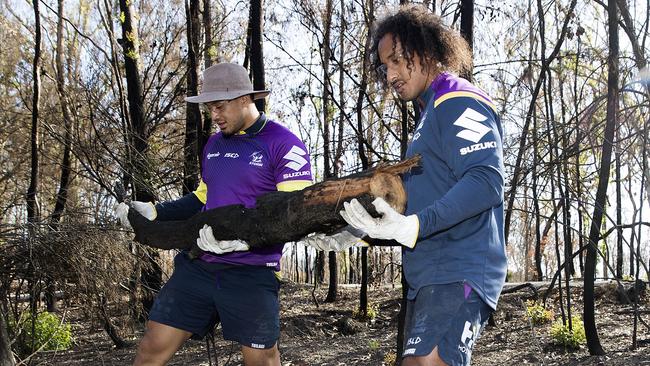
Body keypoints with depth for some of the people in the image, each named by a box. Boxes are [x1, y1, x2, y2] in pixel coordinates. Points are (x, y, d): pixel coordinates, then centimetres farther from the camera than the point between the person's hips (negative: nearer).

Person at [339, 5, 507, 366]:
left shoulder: (459, 102, -8)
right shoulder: (430, 115, 23)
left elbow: (486, 181, -22)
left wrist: (414, 226, -32)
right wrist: (361, 232, 18)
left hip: (457, 278, -10)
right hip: (428, 279, 10)